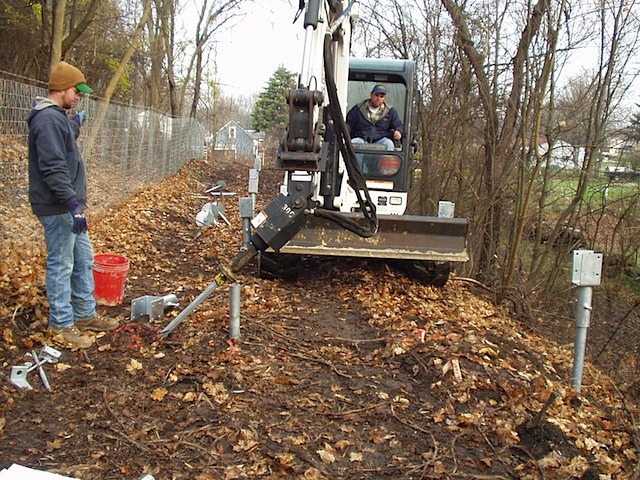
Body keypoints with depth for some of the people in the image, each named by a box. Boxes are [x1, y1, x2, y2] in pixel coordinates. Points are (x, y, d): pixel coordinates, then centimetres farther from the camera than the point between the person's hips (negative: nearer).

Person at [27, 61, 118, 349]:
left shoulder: (58, 117, 16)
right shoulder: (48, 119, -17)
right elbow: (53, 168, -24)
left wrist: (75, 126, 33)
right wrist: (72, 204, -27)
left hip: (70, 206, 11)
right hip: (58, 209, -11)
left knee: (84, 260, 16)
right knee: (61, 266, -1)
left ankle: (85, 315, 28)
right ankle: (61, 325, 11)